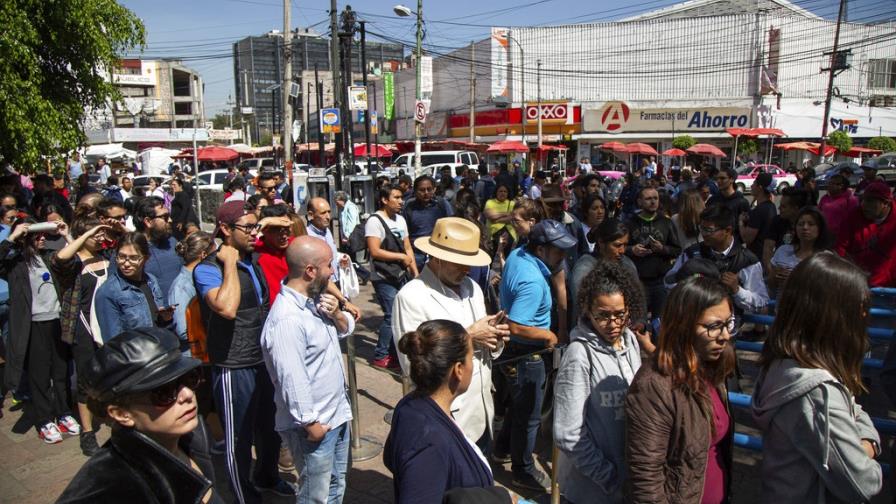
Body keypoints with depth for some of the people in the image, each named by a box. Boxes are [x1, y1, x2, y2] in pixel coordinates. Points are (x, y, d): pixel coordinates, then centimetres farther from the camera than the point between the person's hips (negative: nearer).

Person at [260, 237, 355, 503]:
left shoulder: (315, 298, 2)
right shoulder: (286, 319, -28)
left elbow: (346, 328, 14)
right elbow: (292, 380, -27)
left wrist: (337, 314, -7)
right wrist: (310, 423, -19)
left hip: (337, 413, 9)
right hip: (315, 425, -9)